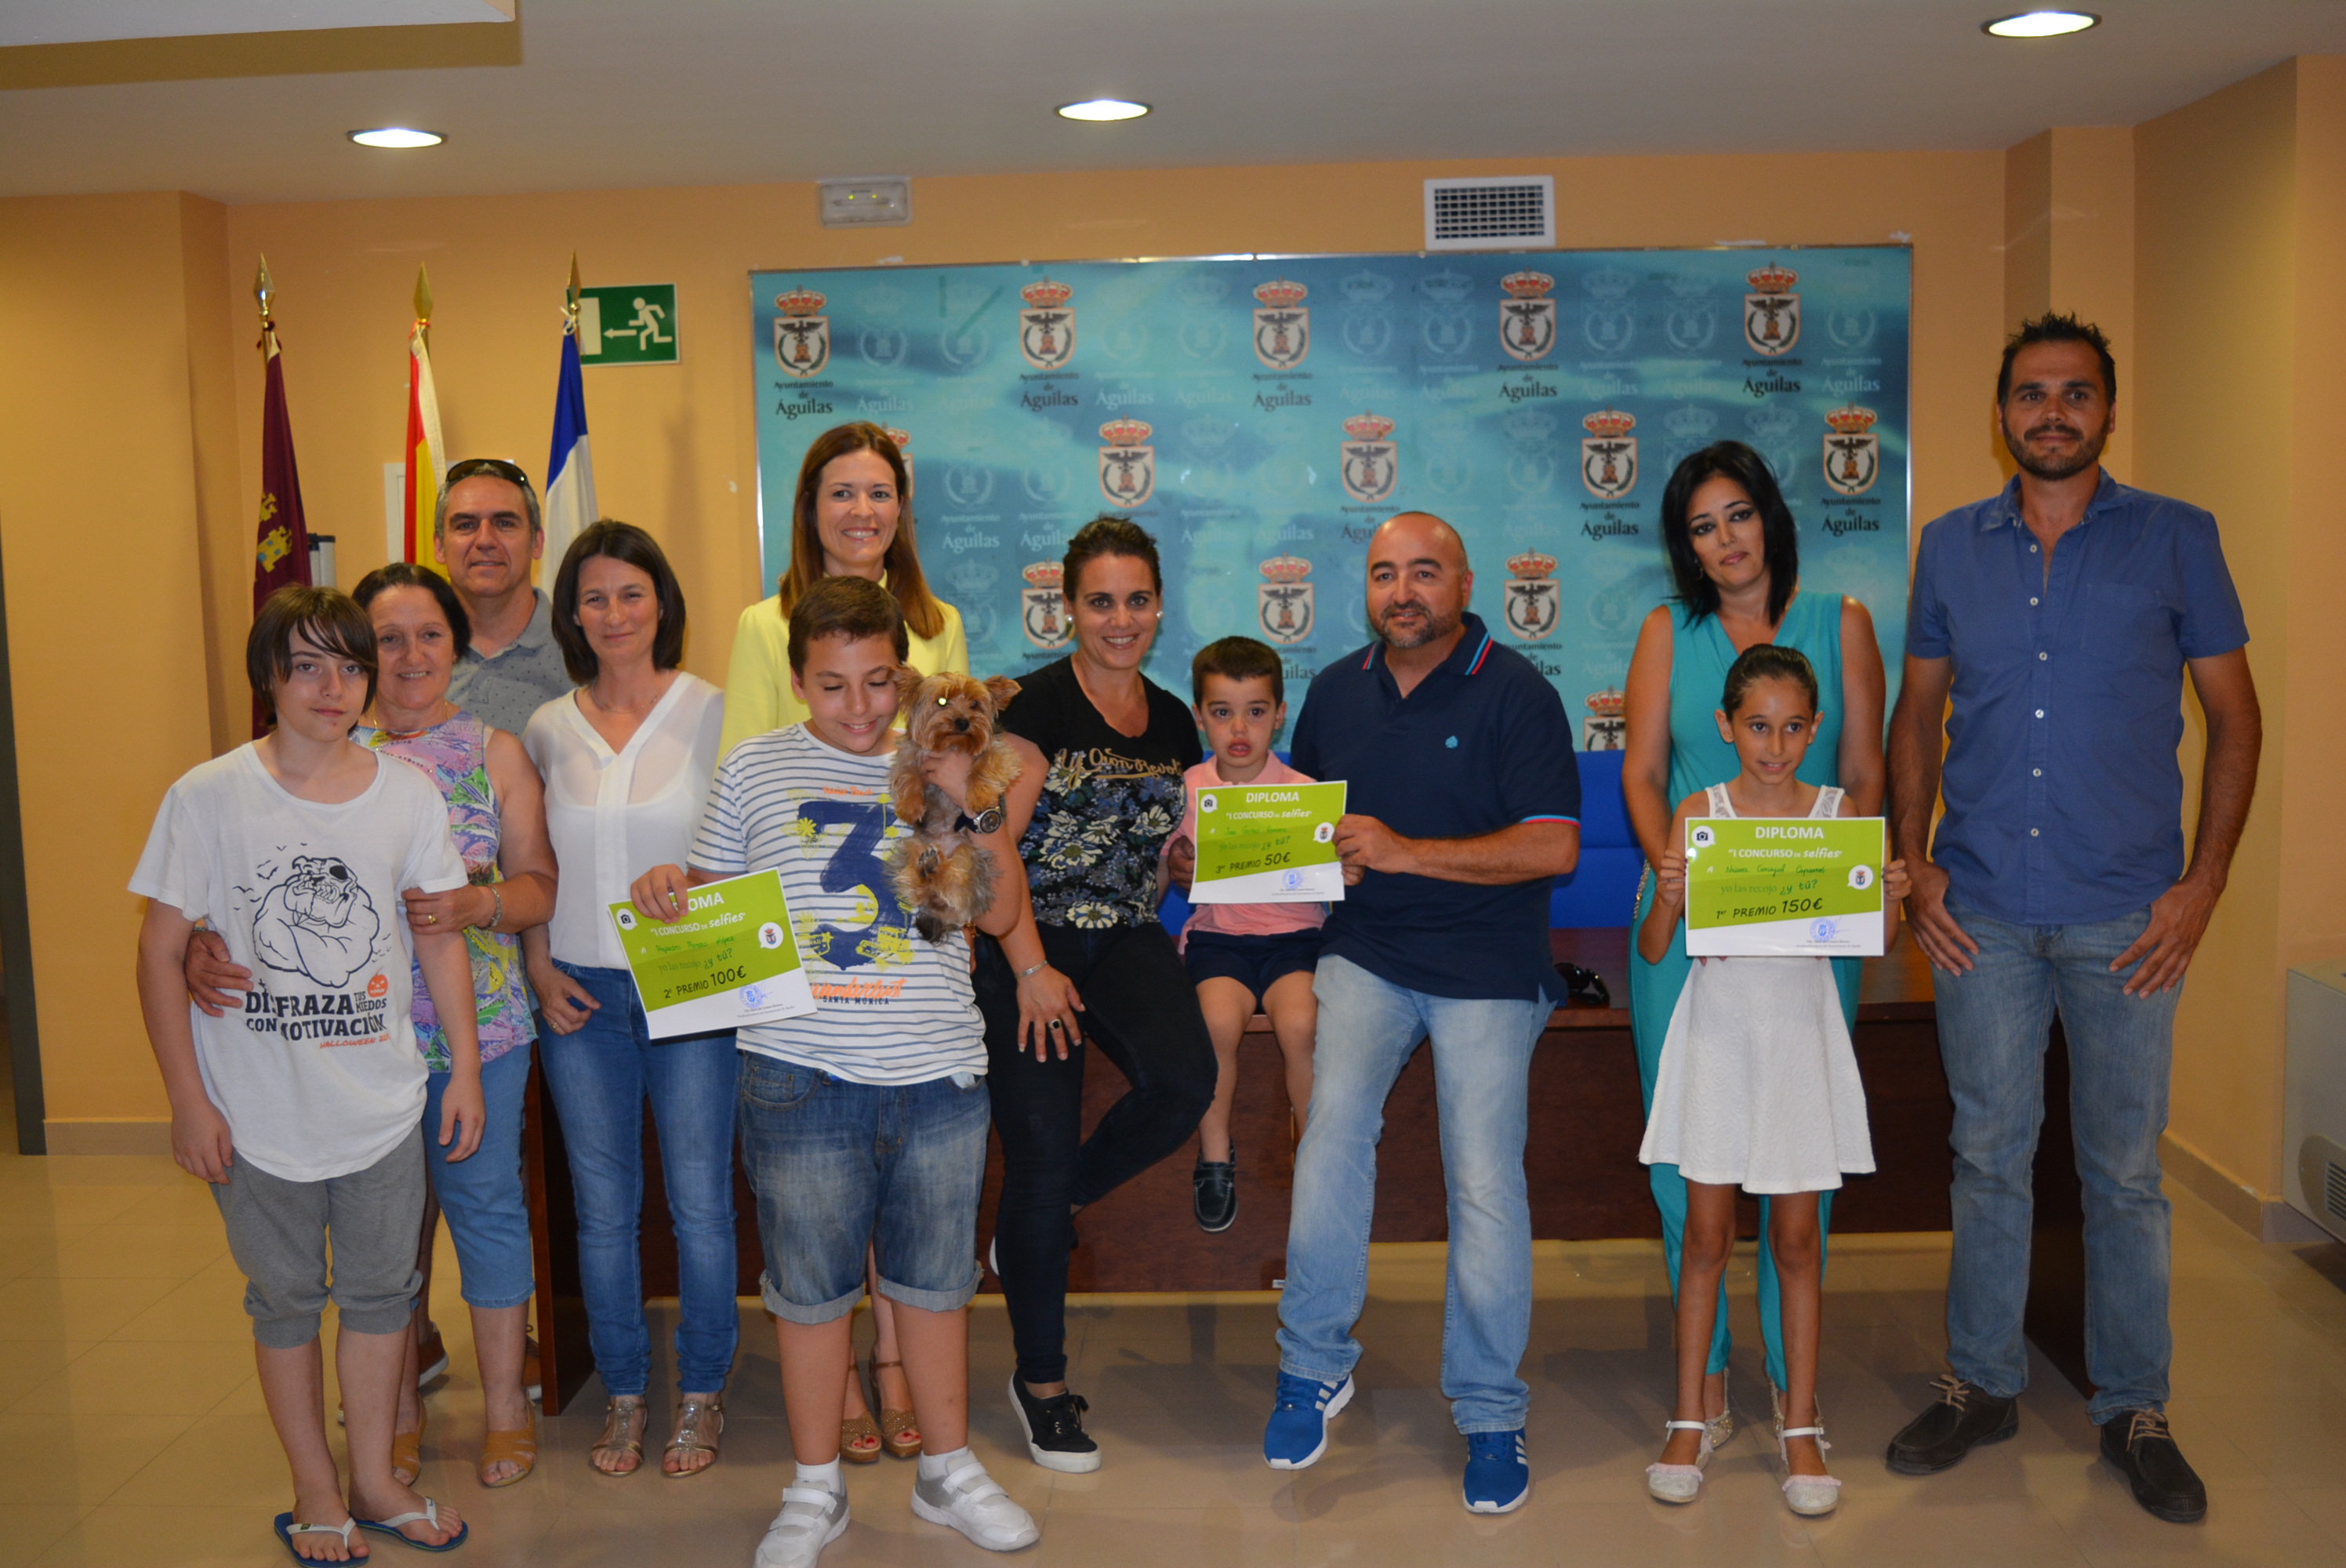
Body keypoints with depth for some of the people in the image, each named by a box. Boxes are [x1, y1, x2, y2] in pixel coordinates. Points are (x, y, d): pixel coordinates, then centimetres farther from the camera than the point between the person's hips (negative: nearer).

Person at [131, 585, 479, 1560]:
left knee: (380, 1290, 14)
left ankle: (374, 1480, 32)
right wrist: (188, 1101, -8)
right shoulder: (207, 798, -10)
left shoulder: (409, 797, -3)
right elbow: (161, 951, -7)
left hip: (384, 1103, 2)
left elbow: (439, 938, 6)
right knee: (286, 1299, 13)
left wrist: (464, 1068, 6)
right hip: (259, 1113, -2)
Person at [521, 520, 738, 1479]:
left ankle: (701, 1395, 21)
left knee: (700, 1201, 4)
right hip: (581, 997, 3)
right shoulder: (547, 731, 7)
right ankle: (623, 1395, 25)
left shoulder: (714, 713, -2)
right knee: (603, 1207, 10)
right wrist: (539, 968, 2)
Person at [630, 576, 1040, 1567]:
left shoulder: (941, 765, 7)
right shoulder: (754, 769, 6)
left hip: (939, 1073, 1)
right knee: (810, 1286, 10)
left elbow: (1001, 913, 3)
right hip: (802, 1073, -1)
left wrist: (974, 805, -9)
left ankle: (948, 1470, 31)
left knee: (935, 1280, 13)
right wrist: (668, 890, -8)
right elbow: (713, 899, 14)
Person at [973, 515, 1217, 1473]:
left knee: (1183, 1082, -24)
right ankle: (1039, 1381, 19)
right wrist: (1032, 971, -14)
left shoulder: (1173, 723, 12)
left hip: (1127, 939, 5)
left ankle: (1041, 1220, 7)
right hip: (1029, 946, -4)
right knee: (1040, 1156, -2)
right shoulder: (1042, 705, -7)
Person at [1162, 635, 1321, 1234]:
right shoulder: (1187, 791, 4)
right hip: (1217, 935, 1)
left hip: (1294, 932, -1)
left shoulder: (1305, 792, -1)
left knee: (1299, 1024, -27)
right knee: (1219, 1020, -27)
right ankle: (1214, 1158, -4)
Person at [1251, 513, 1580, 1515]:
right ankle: (1315, 1361, -4)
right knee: (1333, 1124, -21)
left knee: (1485, 1183, -5)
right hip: (1365, 954, 3)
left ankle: (1489, 1413, 14)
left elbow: (1555, 847, -14)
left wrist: (1405, 853, -19)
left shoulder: (1515, 694, -6)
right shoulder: (1335, 691, 9)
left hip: (1488, 969, -3)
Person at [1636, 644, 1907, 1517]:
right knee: (1707, 1235, 5)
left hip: (1801, 1036, 1)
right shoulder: (1698, 813, -3)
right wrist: (1669, 896, -23)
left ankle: (1800, 1427, 20)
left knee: (1797, 1238, 7)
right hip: (1717, 1031, 0)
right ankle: (1690, 1424, 18)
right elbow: (1653, 949, -4)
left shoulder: (1838, 813, 0)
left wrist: (1886, 904, -17)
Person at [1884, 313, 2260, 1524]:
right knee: (1988, 1156, 10)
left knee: (2124, 1172, 7)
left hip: (2125, 916, -1)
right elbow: (1918, 711, 12)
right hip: (1982, 911, 2)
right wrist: (1913, 865, 2)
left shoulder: (2176, 539, 1)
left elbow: (2233, 715, 3)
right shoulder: (1952, 546, 7)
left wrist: (2204, 882, -6)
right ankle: (1981, 1383, 25)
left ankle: (2133, 1410, 22)